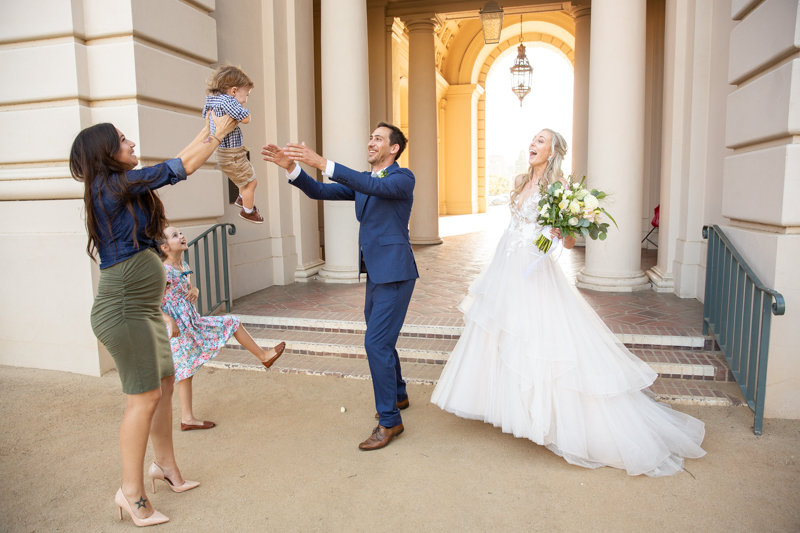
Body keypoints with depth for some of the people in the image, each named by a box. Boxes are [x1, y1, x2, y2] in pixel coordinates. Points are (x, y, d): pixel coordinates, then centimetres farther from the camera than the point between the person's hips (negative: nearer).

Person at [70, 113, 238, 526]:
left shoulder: (123, 186, 13)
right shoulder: (112, 184, -14)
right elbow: (183, 166, -10)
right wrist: (219, 131, -1)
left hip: (144, 308, 10)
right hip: (123, 310, -10)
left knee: (165, 385, 16)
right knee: (144, 397, -3)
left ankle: (165, 463, 33)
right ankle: (131, 491, 12)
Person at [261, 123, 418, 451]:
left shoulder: (403, 178, -8)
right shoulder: (362, 181, 14)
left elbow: (375, 187, -30)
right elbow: (319, 191, 6)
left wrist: (322, 163, -36)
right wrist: (291, 167, -11)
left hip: (394, 273, -9)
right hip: (375, 273, 9)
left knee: (376, 342, -12)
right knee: (379, 340, 19)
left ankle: (389, 420, 0)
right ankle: (397, 395, 40)